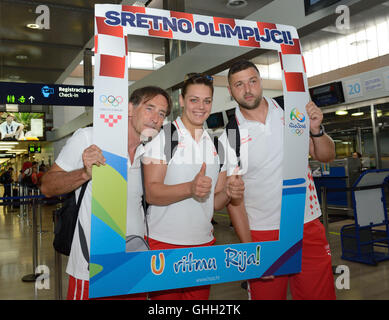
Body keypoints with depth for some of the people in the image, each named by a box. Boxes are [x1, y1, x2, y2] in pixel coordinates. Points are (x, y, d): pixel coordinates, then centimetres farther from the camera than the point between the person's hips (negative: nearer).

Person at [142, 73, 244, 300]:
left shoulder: (218, 145, 10)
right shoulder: (162, 137, -6)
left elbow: (215, 203, 10)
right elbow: (152, 194, -15)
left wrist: (229, 192, -12)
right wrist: (190, 188, -31)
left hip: (204, 242, 5)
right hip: (163, 242, -4)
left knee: (199, 297, 15)